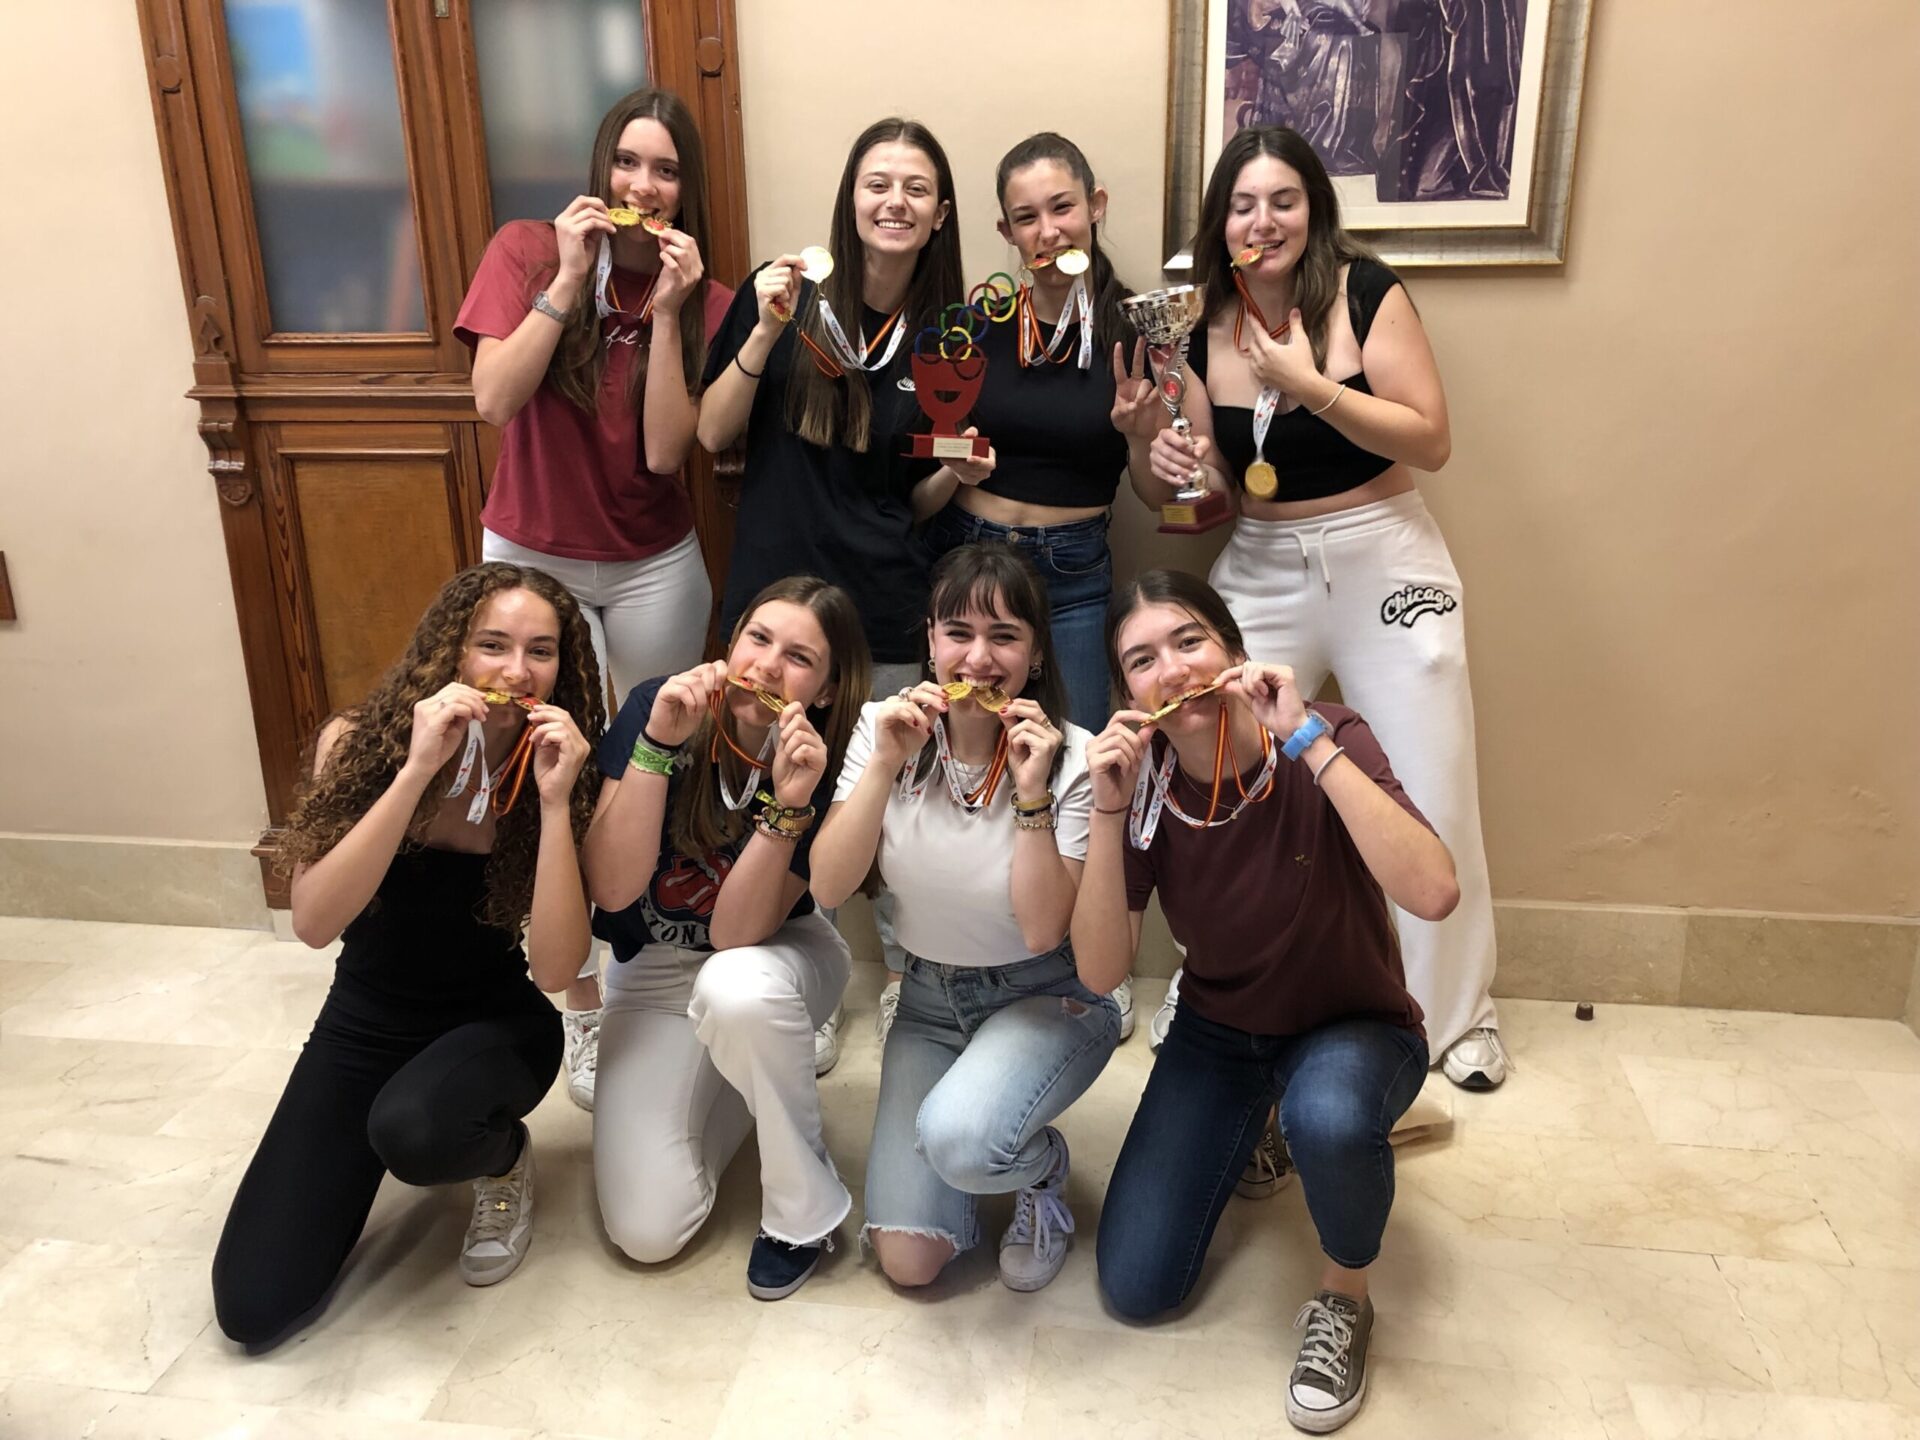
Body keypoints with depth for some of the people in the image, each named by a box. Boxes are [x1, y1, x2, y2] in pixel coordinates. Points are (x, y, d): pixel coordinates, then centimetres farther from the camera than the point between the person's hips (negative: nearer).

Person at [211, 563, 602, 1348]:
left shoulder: (561, 772, -15)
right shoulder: (360, 740, -14)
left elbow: (555, 971, -24)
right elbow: (313, 923, -25)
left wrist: (554, 800, -32)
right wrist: (416, 769, -34)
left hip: (496, 1021, -2)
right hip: (364, 1021, 2)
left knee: (412, 1129, -38)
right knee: (253, 1307, -4)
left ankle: (505, 1159, 0)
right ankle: (388, 1135, 23)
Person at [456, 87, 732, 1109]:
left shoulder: (704, 299, -5)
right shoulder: (528, 251, -7)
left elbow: (665, 451, -16)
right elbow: (494, 401, -21)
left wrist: (666, 310, -21)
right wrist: (567, 277, -23)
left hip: (654, 569, 2)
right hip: (530, 559, -1)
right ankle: (585, 1007, 17)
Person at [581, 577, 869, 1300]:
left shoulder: (830, 767, -22)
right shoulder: (655, 708, -19)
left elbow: (737, 934, -25)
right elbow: (611, 888, -24)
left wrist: (788, 806, -39)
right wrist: (657, 741, -34)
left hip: (778, 952, -1)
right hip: (654, 971, 2)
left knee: (736, 988, -41)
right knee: (647, 1230, -11)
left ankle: (805, 1207, -14)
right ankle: (727, 1092, 21)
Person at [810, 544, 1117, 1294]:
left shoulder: (1070, 757, -18)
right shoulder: (884, 729, -9)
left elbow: (1042, 931, -22)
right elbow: (828, 888, -17)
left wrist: (1032, 793, -31)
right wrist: (885, 764, -26)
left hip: (1045, 996, -3)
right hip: (930, 998, 3)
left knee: (957, 1140, -34)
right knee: (907, 1260, -6)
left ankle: (1043, 1166, 2)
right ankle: (967, 1146, 25)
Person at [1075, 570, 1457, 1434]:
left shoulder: (1327, 742, -23)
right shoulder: (1144, 781, -14)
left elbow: (1433, 895, -40)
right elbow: (1100, 973, -18)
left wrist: (1307, 739, -41)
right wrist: (1107, 810, -29)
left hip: (1354, 1029, -3)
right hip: (1220, 1034, 4)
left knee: (1326, 1114, -41)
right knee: (1135, 1289, -2)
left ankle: (1343, 1300, -6)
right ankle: (1252, 1130, 26)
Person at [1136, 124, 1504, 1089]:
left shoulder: (1365, 293, -8)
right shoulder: (1203, 326, 2)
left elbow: (1432, 441, -13)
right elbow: (1213, 489, 9)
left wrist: (1310, 384, -22)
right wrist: (1171, 466, -14)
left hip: (1383, 563, -2)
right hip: (1259, 573, 3)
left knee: (1435, 797, 2)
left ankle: (1457, 1012, 24)